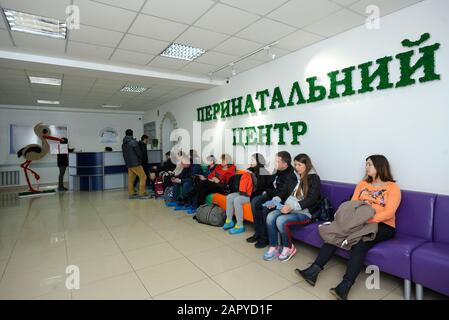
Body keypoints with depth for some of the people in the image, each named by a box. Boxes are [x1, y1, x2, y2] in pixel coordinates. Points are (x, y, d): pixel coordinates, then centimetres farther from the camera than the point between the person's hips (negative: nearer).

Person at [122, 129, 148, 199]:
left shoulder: (123, 144, 11)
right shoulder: (133, 142, -11)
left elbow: (124, 154, 15)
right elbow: (139, 153, -9)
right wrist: (140, 159, 10)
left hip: (128, 164, 8)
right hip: (136, 164, -7)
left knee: (130, 179, 11)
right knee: (143, 177, -2)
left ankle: (131, 193, 15)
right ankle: (142, 193, -5)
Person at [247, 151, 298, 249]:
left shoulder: (291, 176, -22)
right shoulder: (278, 171, 3)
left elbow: (282, 193, -22)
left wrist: (267, 192, -10)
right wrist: (267, 191, 0)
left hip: (283, 200, -8)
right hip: (273, 195, 9)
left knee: (266, 208, -30)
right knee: (255, 201, -10)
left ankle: (265, 237, -10)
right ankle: (258, 233, -3)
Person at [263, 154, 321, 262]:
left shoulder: (314, 178, -5)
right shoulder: (296, 176, 14)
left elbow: (311, 200, -14)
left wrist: (292, 207, -23)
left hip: (305, 212, -6)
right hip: (290, 208, 6)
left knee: (281, 220, -29)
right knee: (270, 216, -20)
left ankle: (288, 247, -4)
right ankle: (273, 247, -7)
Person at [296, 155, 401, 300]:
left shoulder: (393, 187, 1)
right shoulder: (363, 183, 17)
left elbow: (389, 213, -12)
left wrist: (367, 220, -26)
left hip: (382, 226, -4)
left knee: (360, 243, -35)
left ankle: (345, 287, -38)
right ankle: (314, 271, -27)